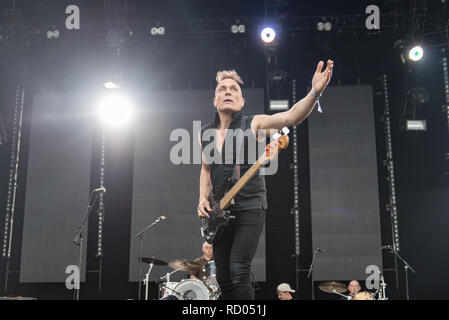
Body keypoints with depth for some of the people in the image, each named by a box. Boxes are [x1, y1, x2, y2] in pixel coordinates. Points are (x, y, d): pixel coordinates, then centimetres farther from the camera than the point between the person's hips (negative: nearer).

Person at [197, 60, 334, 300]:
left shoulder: (254, 124, -2)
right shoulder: (205, 133, 12)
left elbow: (291, 117, -18)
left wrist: (315, 93, -35)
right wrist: (203, 200, 9)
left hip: (249, 208, -5)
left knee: (238, 271, -17)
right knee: (223, 278, 7)